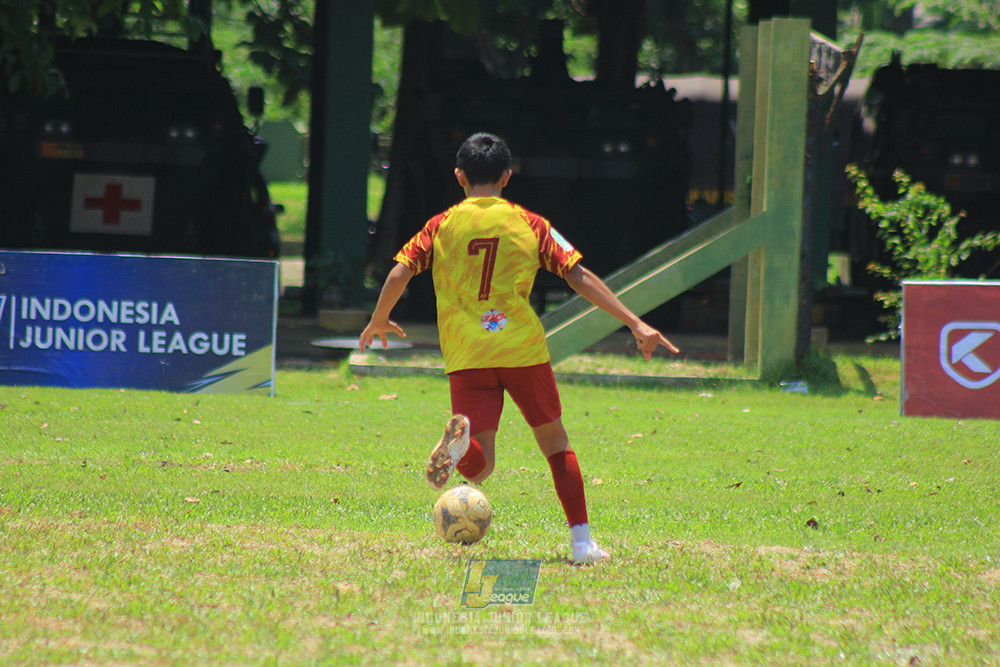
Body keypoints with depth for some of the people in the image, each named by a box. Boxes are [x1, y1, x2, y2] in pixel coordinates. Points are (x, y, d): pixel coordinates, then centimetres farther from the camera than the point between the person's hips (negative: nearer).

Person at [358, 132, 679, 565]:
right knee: (555, 443, 18)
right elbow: (580, 277, 2)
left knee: (479, 468, 0)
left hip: (466, 358, 0)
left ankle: (461, 439, -35)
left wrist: (378, 322, 18)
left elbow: (399, 274, 0)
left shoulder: (441, 226, 8)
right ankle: (582, 541, 9)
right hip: (523, 350, 0)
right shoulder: (529, 225, 7)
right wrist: (635, 324, 2)